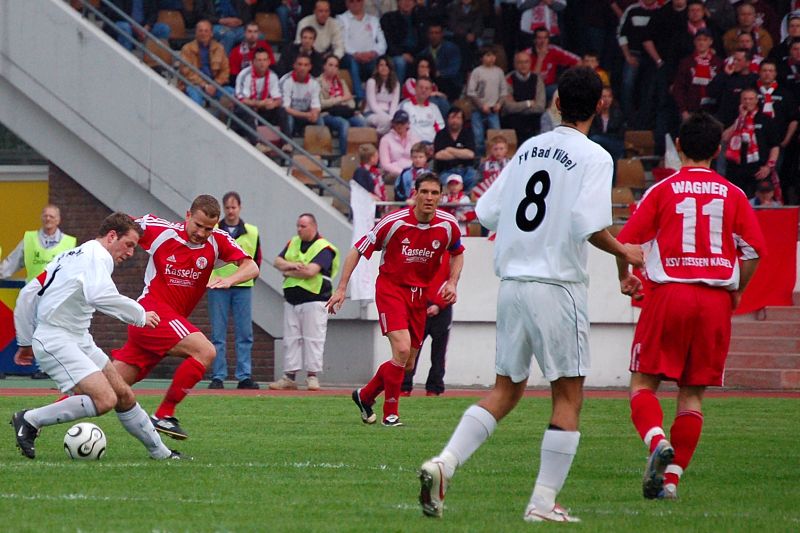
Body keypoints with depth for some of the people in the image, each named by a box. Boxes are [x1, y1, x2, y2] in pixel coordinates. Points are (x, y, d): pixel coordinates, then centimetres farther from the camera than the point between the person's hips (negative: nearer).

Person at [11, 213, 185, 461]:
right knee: (105, 400, -23)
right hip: (56, 343, -11)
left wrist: (25, 342, 26)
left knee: (123, 395, 11)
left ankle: (160, 452, 20)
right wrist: (140, 315, -18)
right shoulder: (97, 256, -10)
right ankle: (30, 420, -12)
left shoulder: (69, 255, 20)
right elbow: (100, 296, -30)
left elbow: (28, 294, 21)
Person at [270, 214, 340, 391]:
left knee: (313, 339, -5)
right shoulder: (293, 243, 14)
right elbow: (278, 262, 6)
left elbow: (310, 271, -20)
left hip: (314, 299, -7)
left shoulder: (324, 248, -8)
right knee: (290, 339, 7)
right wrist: (293, 265, -13)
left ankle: (312, 376, -1)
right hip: (291, 301, 7)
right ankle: (289, 377, 10)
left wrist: (288, 272, -7)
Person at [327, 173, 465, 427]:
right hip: (390, 288, -5)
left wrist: (452, 283, -1)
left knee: (407, 364, 7)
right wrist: (341, 288, -13)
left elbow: (457, 253, 17)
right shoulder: (394, 222, -17)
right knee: (402, 349, -23)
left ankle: (365, 396, 32)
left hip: (420, 295, 5)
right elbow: (357, 251, -8)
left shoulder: (448, 225, -6)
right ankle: (390, 413, -8)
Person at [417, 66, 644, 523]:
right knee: (568, 397, 4)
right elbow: (589, 225, -19)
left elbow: (486, 212, 12)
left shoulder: (528, 148, 11)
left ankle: (444, 463, -2)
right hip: (558, 286, -6)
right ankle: (544, 502, 0)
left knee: (506, 391, 15)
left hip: (512, 281, 6)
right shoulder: (595, 157, -7)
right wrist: (623, 251, -2)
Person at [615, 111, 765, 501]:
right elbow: (754, 250, 2)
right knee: (692, 392, 8)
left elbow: (626, 241, -1)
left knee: (644, 382, 5)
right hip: (716, 299, 2)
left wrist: (625, 278, 17)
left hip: (669, 293, -2)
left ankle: (657, 441, -23)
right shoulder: (733, 195, 6)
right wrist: (736, 292, 17)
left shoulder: (663, 190, 2)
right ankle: (672, 477, 2)